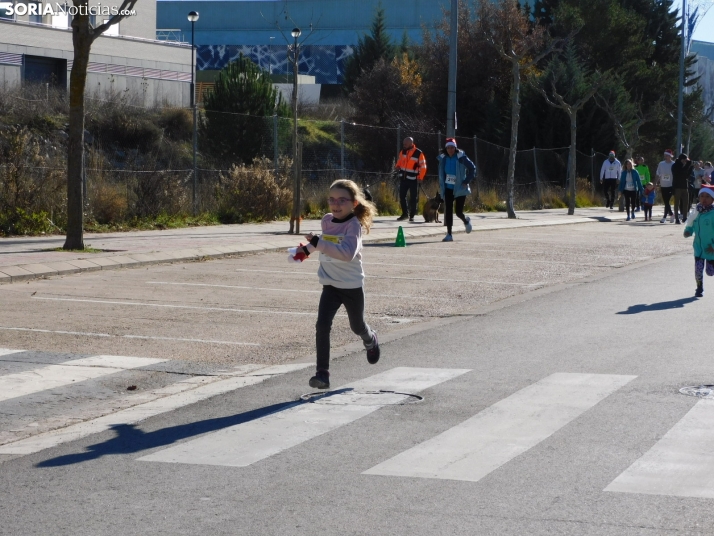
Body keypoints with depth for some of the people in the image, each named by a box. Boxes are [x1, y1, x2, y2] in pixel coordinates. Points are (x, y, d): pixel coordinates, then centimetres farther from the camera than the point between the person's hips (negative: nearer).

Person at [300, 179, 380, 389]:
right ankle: (322, 373, -13)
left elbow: (348, 253, -37)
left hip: (352, 285, -4)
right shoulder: (327, 220, -1)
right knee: (322, 326, -15)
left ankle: (370, 340, 56)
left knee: (357, 326, 19)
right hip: (330, 285, 4)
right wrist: (308, 248, 15)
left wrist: (318, 243, -41)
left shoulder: (354, 225, -20)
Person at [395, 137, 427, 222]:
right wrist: (397, 167, -1)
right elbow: (399, 161, 20)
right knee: (402, 196, 4)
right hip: (403, 178, 5)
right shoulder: (403, 152, 4)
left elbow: (423, 167, -7)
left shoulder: (418, 153, -12)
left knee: (413, 198, 2)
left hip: (413, 179, -5)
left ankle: (412, 215, 12)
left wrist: (420, 178, -13)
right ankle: (405, 213, 18)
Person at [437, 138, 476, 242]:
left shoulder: (461, 157, -11)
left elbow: (472, 168, -3)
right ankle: (449, 234, 3)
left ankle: (466, 221, 32)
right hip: (448, 189, 4)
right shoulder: (443, 158, 2)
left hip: (460, 189, -4)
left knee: (458, 212, -4)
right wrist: (441, 186, 10)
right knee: (448, 211, -3)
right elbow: (441, 174, 17)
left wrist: (466, 181, -9)